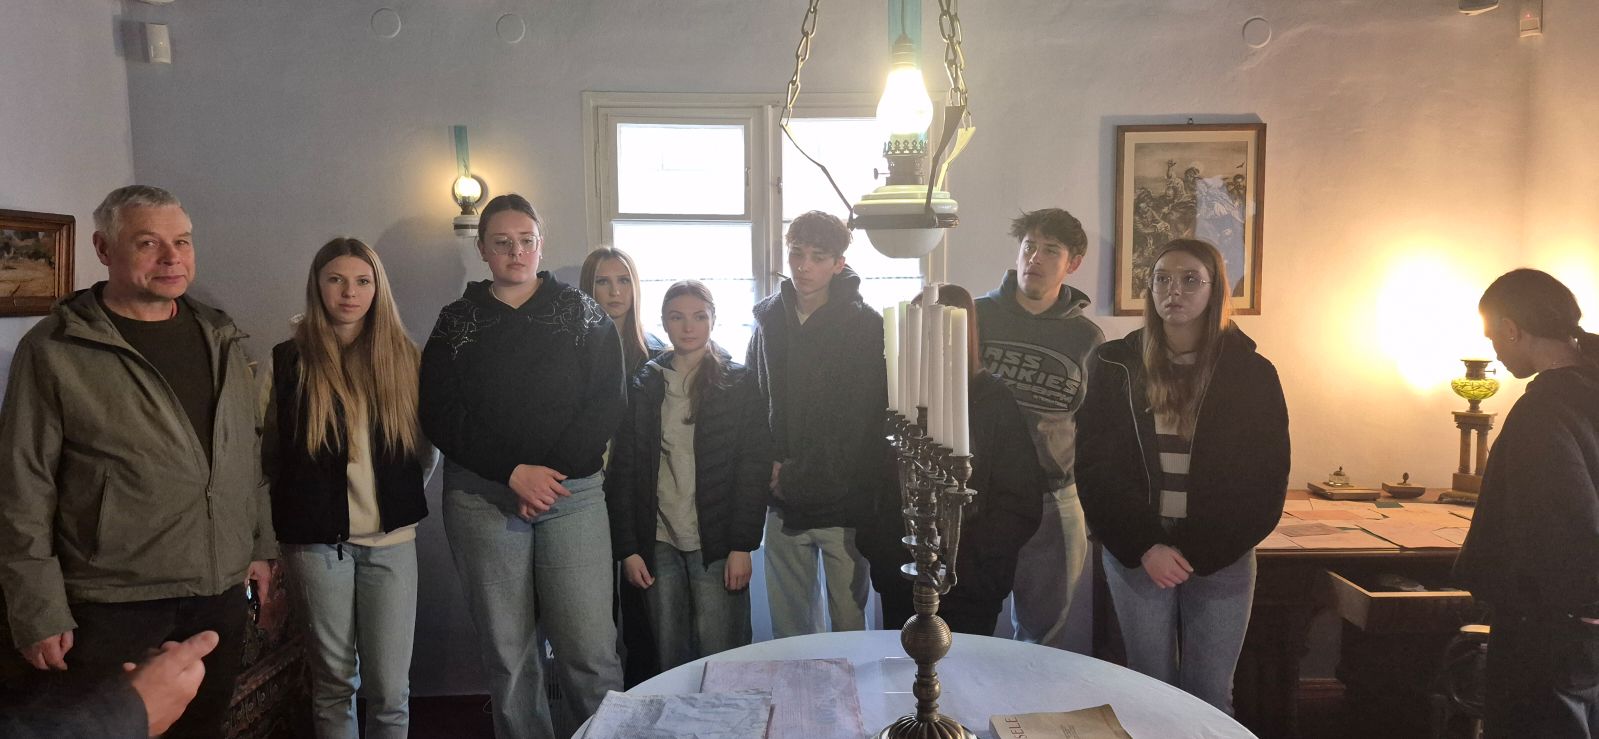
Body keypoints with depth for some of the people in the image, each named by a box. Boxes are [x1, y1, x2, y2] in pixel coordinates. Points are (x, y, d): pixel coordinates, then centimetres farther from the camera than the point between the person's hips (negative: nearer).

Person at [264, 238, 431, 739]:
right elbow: (270, 452, 5)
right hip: (316, 538, -1)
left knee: (391, 687, 4)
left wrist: (396, 493, 3)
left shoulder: (401, 355, 5)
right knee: (333, 680, 10)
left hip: (391, 537, 1)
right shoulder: (289, 360, 0)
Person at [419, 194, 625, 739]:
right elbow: (439, 416, 2)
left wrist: (551, 473, -10)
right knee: (507, 653, 4)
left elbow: (608, 403, 0)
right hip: (482, 500, 1)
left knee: (589, 649, -6)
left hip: (573, 494, -1)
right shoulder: (457, 322, 10)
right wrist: (514, 473, -10)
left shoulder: (581, 313, 7)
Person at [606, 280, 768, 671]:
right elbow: (622, 470, 6)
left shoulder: (737, 383, 1)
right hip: (659, 543, 2)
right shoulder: (644, 386, 7)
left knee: (719, 654, 0)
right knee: (670, 658, 7)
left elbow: (754, 467, -3)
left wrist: (742, 546, -9)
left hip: (716, 544, -2)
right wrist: (627, 548, 0)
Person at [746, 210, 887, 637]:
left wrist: (795, 475, -10)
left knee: (849, 619, 7)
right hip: (783, 505, 4)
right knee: (788, 625, 13)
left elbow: (860, 425, -11)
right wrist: (767, 468, 1)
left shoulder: (865, 326, -7)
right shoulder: (769, 319, 8)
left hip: (843, 503, -4)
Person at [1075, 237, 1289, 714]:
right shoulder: (1114, 365, 0)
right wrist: (1144, 547, -13)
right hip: (1134, 554, 0)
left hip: (1221, 559, 0)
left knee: (1209, 695, 7)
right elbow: (1094, 466, -3)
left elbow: (1265, 479, -1)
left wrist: (1199, 552, -11)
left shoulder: (1252, 373, 0)